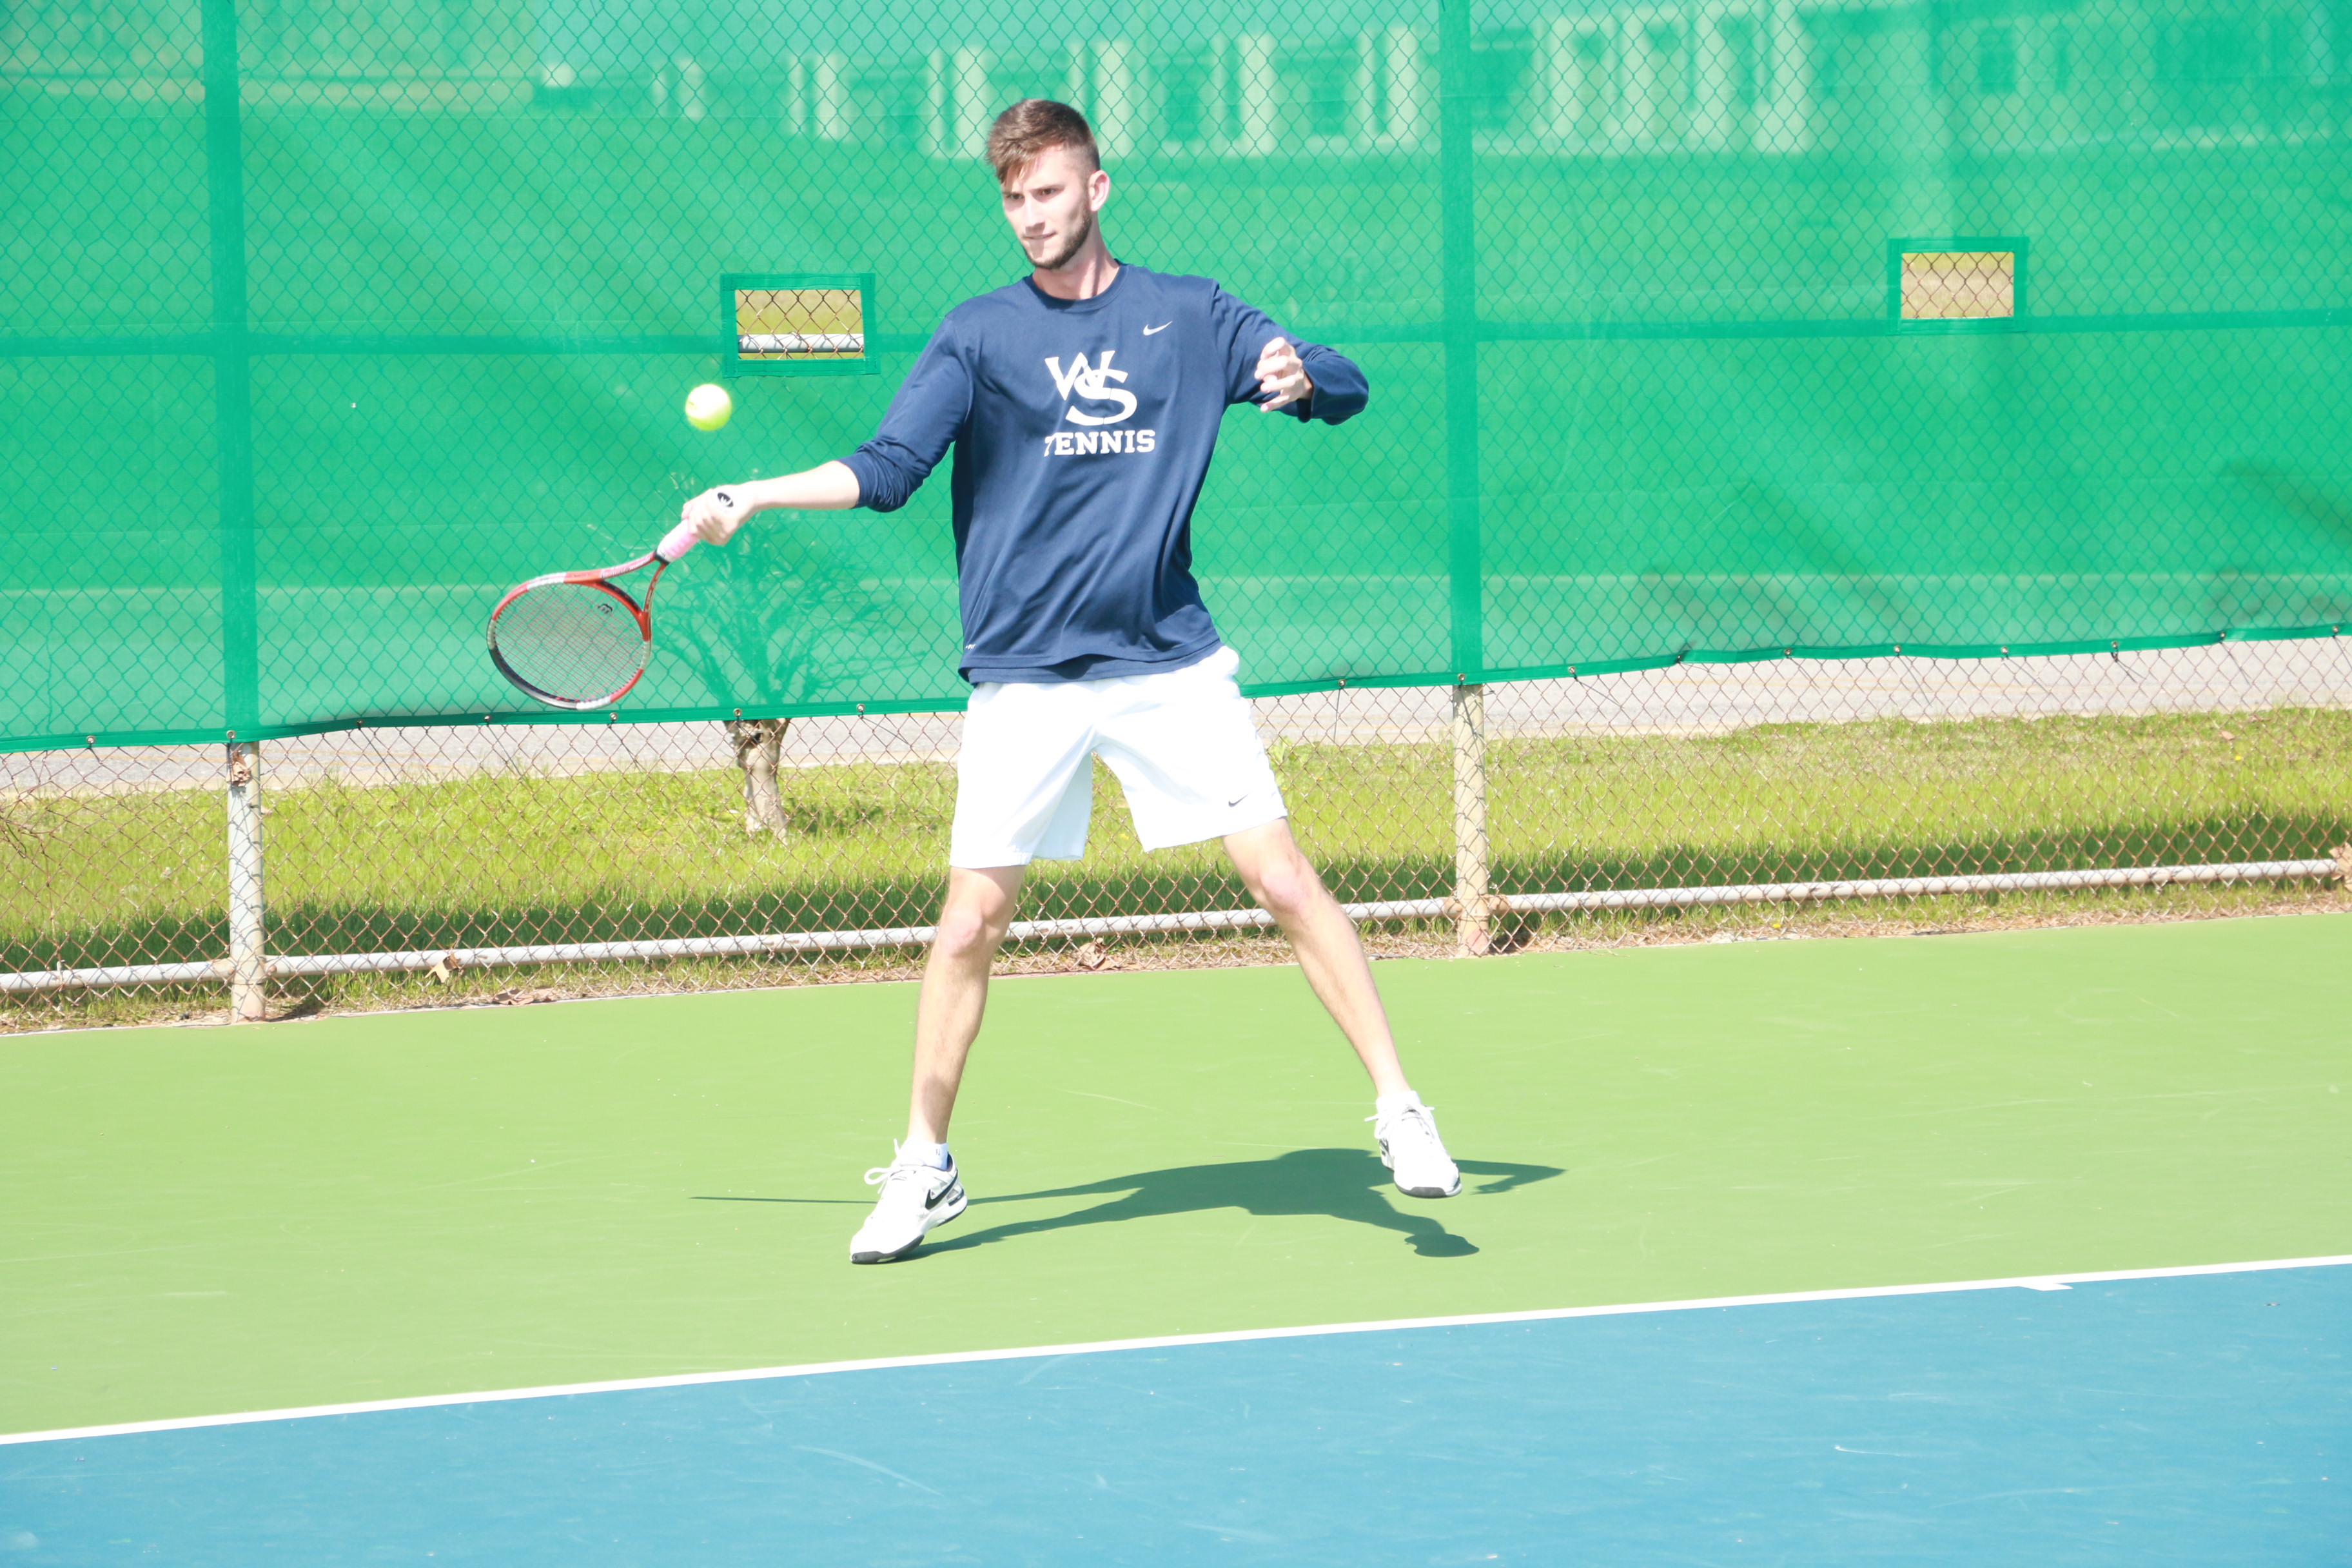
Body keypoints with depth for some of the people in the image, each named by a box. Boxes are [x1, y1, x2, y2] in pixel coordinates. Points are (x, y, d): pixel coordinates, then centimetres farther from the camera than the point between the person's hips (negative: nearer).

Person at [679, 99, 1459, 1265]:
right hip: (1023, 677, 0)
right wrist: (749, 499, -12)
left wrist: (1302, 374, -14)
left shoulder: (1190, 316, 8)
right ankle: (923, 1166, 13)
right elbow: (886, 471, 0)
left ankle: (1399, 1110, 2)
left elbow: (1346, 389, 9)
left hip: (1169, 664, 0)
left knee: (1282, 879, -8)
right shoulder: (980, 334, 5)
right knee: (970, 919, -2)